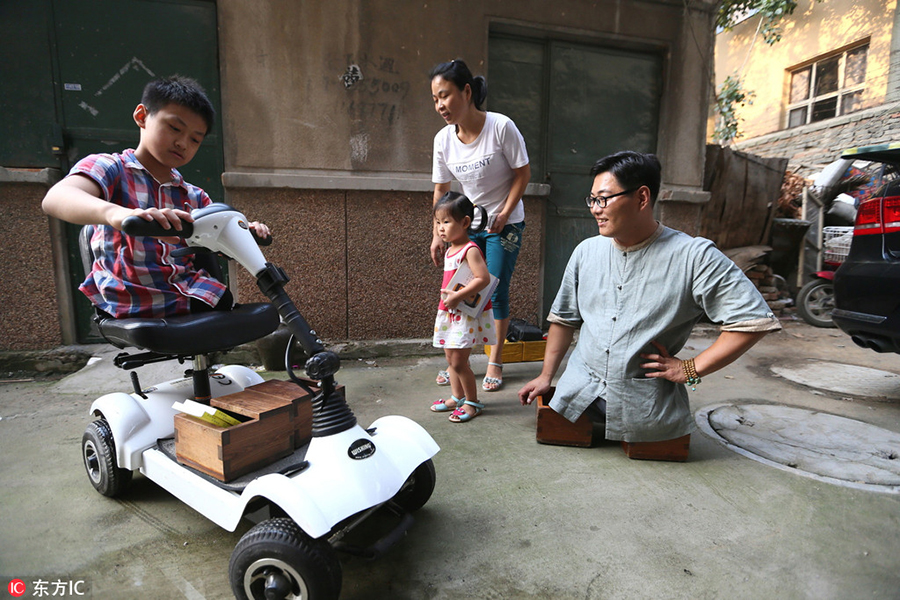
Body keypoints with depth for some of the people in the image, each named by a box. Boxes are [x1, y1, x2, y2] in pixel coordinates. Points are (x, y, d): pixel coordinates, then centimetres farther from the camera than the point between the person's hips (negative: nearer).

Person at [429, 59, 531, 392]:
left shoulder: (501, 127, -18)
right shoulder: (443, 139, -6)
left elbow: (523, 173, -9)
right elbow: (440, 189, 3)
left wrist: (504, 215, -14)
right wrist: (438, 235, 3)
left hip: (505, 224, -4)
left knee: (497, 292, -2)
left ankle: (495, 364, 13)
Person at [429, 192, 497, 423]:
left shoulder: (470, 250, -16)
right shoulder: (450, 250, 12)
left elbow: (483, 278, -26)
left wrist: (457, 296, -26)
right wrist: (446, 296, 10)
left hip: (466, 314, -9)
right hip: (449, 312, 9)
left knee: (459, 361, -5)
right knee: (451, 359, 16)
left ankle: (472, 402, 12)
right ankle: (457, 397, 31)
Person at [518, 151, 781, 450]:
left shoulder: (693, 256, -11)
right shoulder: (586, 251, 5)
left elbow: (755, 319, -10)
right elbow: (564, 317, 14)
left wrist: (691, 369, -12)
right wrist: (546, 375, 12)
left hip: (645, 403, -3)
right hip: (580, 391, 4)